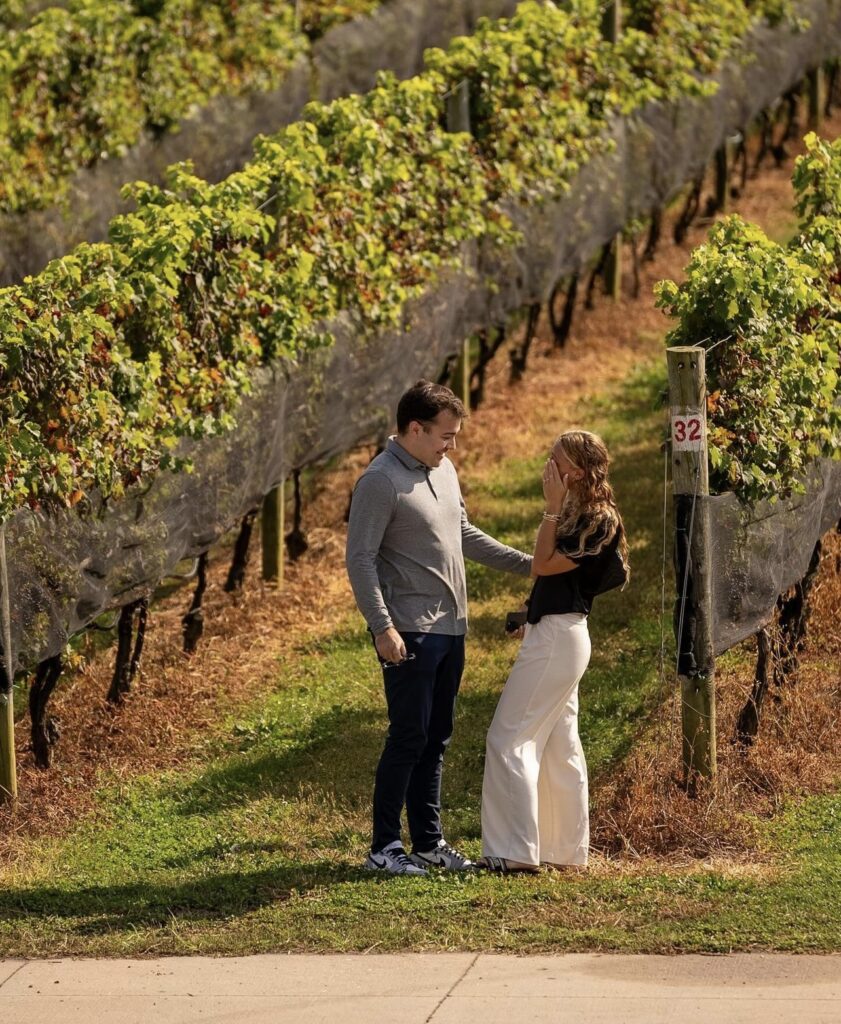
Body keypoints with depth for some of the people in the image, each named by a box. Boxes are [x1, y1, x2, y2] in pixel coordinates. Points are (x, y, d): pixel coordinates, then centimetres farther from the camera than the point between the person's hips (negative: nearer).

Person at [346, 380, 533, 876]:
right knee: (410, 737, -7)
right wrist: (383, 628, -20)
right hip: (410, 632, -8)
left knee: (437, 740, 12)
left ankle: (429, 842, 19)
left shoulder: (444, 469, 12)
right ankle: (384, 847, 0)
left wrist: (525, 564, 19)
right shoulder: (381, 481, -14)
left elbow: (465, 534, 24)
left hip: (451, 629, 8)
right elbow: (361, 559, -15)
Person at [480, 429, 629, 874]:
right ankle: (565, 848, 19)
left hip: (557, 637, -10)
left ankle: (515, 850, -11)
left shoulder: (598, 521, -15)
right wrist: (532, 619, 15)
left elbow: (543, 566, -19)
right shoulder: (576, 514, 14)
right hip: (555, 635, 10)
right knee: (558, 745, 13)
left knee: (508, 738, -10)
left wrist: (552, 507, -19)